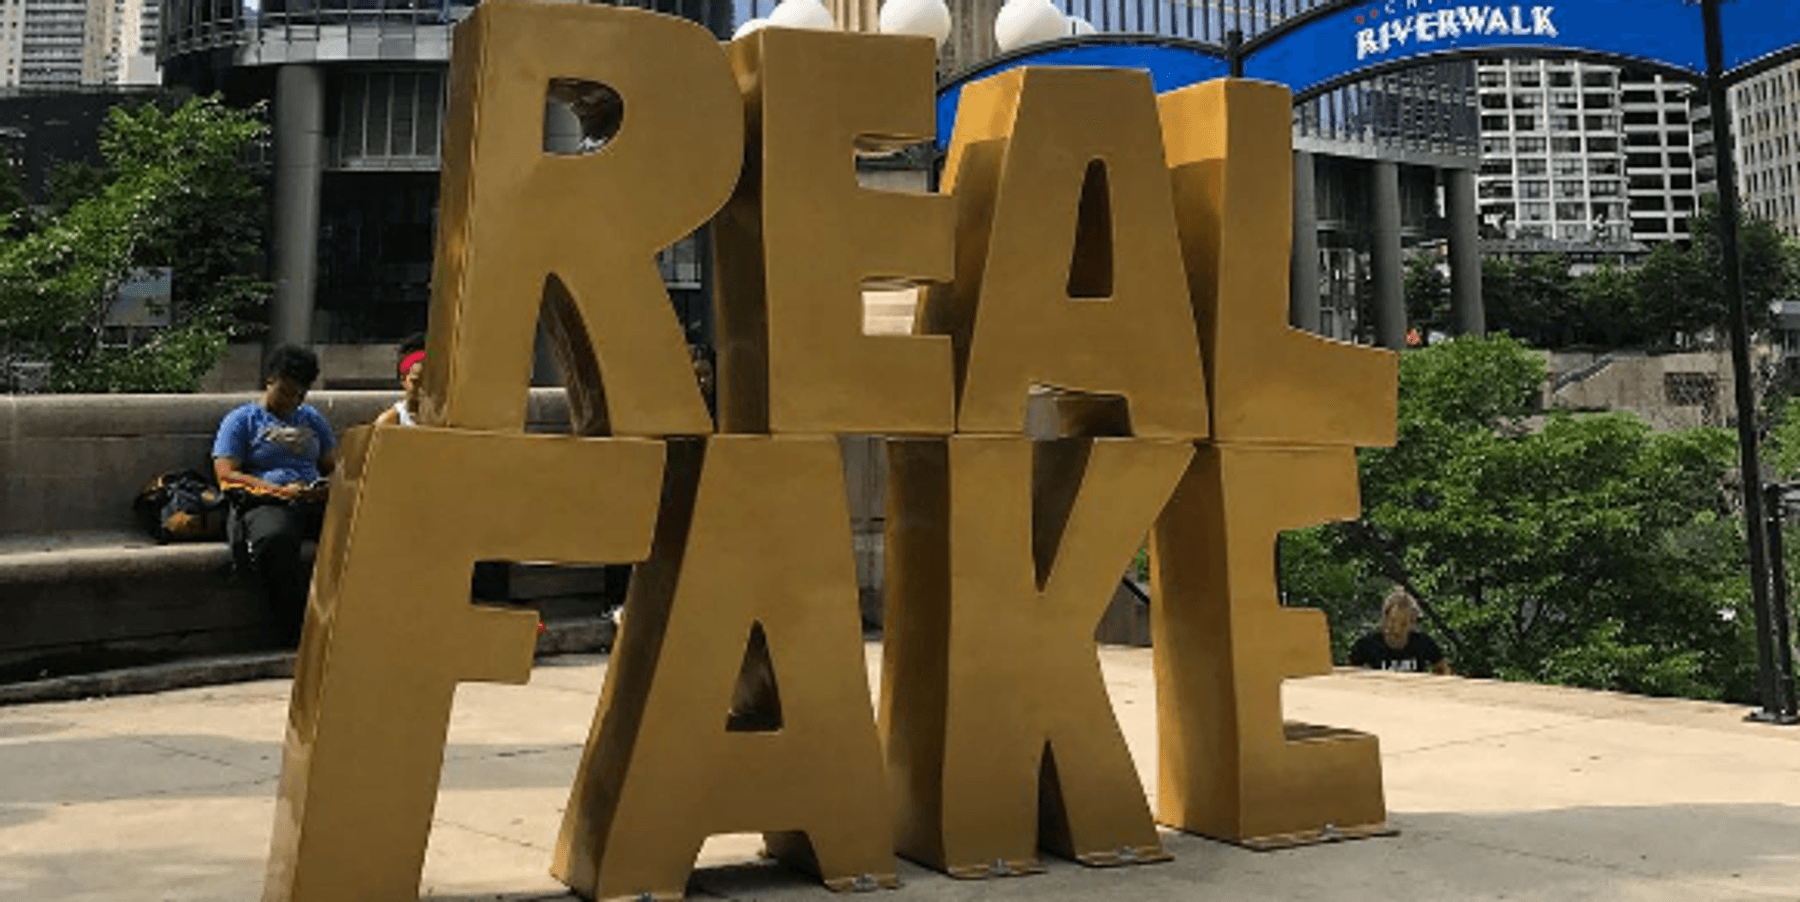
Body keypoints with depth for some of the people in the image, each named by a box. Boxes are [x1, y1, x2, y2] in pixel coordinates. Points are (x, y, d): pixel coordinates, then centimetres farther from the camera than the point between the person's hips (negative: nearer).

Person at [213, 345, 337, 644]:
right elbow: (226, 475, 4)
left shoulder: (312, 419, 31)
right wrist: (280, 490, -9)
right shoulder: (241, 420, 17)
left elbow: (334, 465, 26)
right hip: (265, 503, -4)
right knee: (274, 540, -42)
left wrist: (330, 486, 0)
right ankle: (302, 633, -39)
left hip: (316, 502, 4)